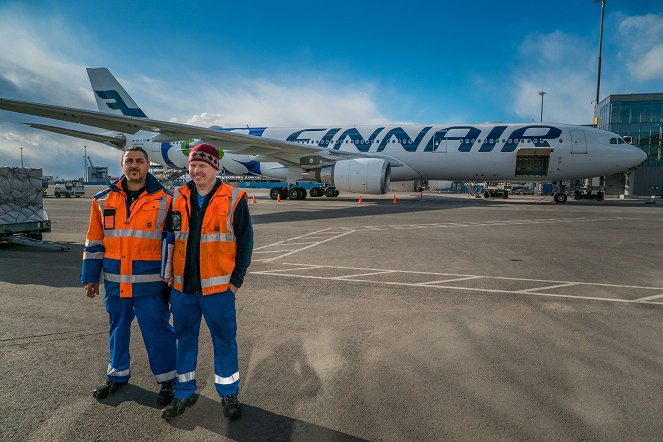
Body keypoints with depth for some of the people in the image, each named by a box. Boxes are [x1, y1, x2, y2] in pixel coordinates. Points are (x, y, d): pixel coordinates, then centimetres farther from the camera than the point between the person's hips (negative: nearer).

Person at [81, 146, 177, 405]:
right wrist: (90, 277, 10)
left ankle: (167, 380, 20)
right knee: (118, 329, 18)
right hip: (115, 282, 4)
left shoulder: (163, 200, -4)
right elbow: (94, 242, 11)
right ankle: (118, 375, 37)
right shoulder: (104, 200, 6)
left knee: (157, 331, 2)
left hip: (150, 283, -4)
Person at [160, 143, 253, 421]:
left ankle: (229, 394, 26)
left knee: (224, 340, 7)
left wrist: (236, 280, -5)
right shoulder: (178, 199, 7)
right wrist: (167, 271, 8)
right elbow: (169, 237, 15)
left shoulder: (234, 199, -5)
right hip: (182, 286, 4)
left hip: (217, 286, -3)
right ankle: (185, 393, 32)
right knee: (185, 338, 15)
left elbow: (245, 242, -3)